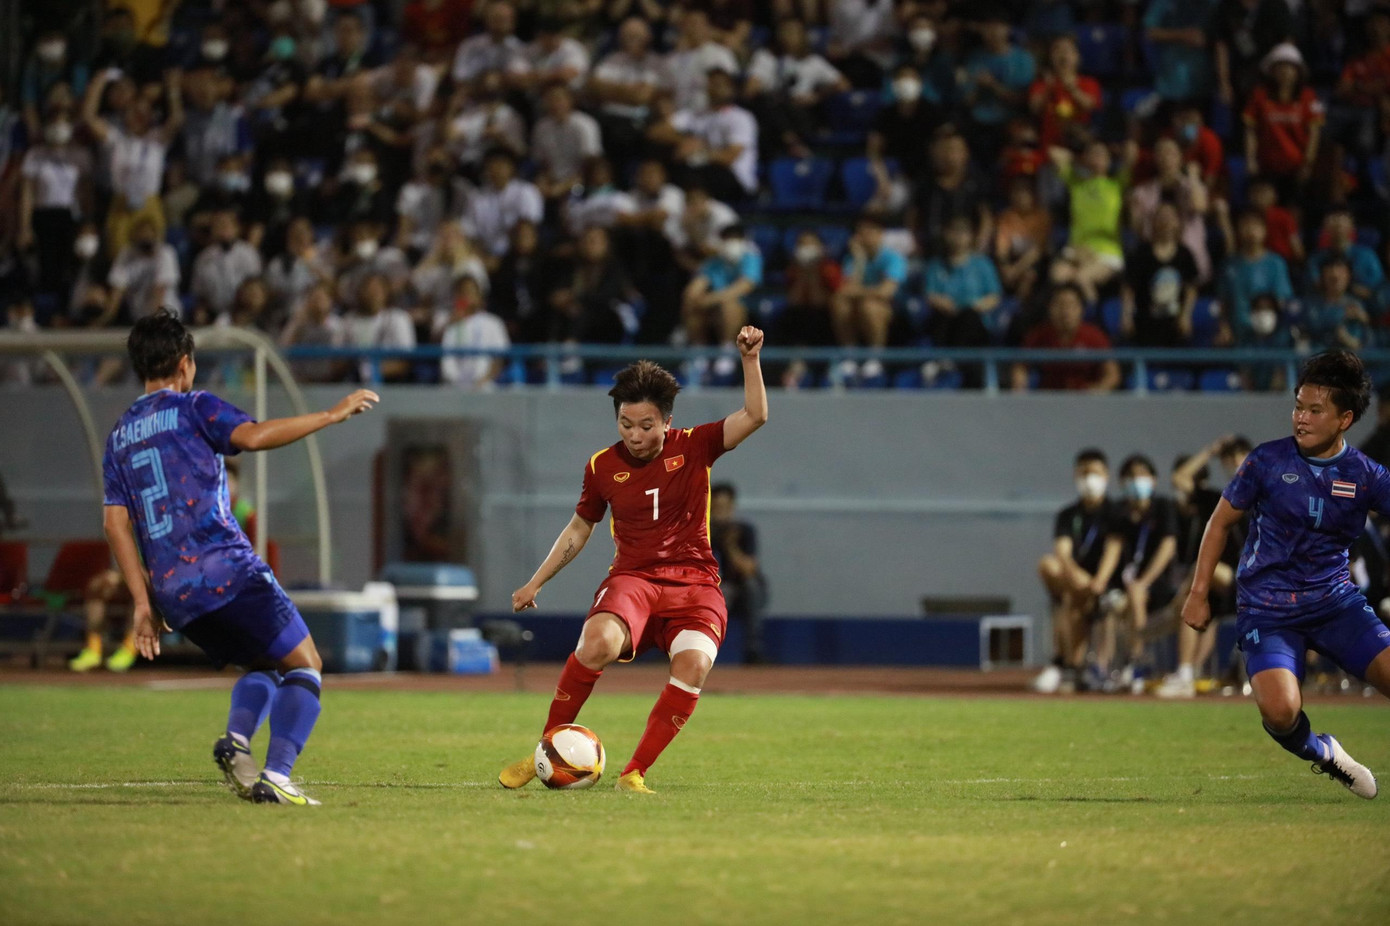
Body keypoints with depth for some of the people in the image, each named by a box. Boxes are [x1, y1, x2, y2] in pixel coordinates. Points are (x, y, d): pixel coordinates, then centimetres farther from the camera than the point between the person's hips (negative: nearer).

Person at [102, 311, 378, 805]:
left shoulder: (119, 436, 20)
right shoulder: (193, 407, 3)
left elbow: (115, 522, 13)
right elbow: (252, 436, -16)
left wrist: (143, 601, 11)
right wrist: (333, 414, -11)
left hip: (170, 591, 7)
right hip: (225, 571, -7)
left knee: (265, 664, 23)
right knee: (304, 666, 2)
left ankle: (236, 740, -7)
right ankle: (276, 776, -17)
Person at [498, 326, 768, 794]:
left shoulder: (693, 447, 2)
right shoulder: (602, 467, 6)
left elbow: (755, 417, -8)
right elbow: (578, 529, 21)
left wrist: (750, 360, -21)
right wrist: (535, 583, 20)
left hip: (694, 582, 0)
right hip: (632, 577, 0)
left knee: (693, 665, -30)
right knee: (598, 642, -33)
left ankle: (634, 773, -20)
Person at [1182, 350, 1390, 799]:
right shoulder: (1268, 461, -3)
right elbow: (1221, 521, 8)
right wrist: (1199, 593, 7)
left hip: (1335, 600, 2)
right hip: (1267, 607, -2)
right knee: (1280, 709, -25)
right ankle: (1321, 754, 10)